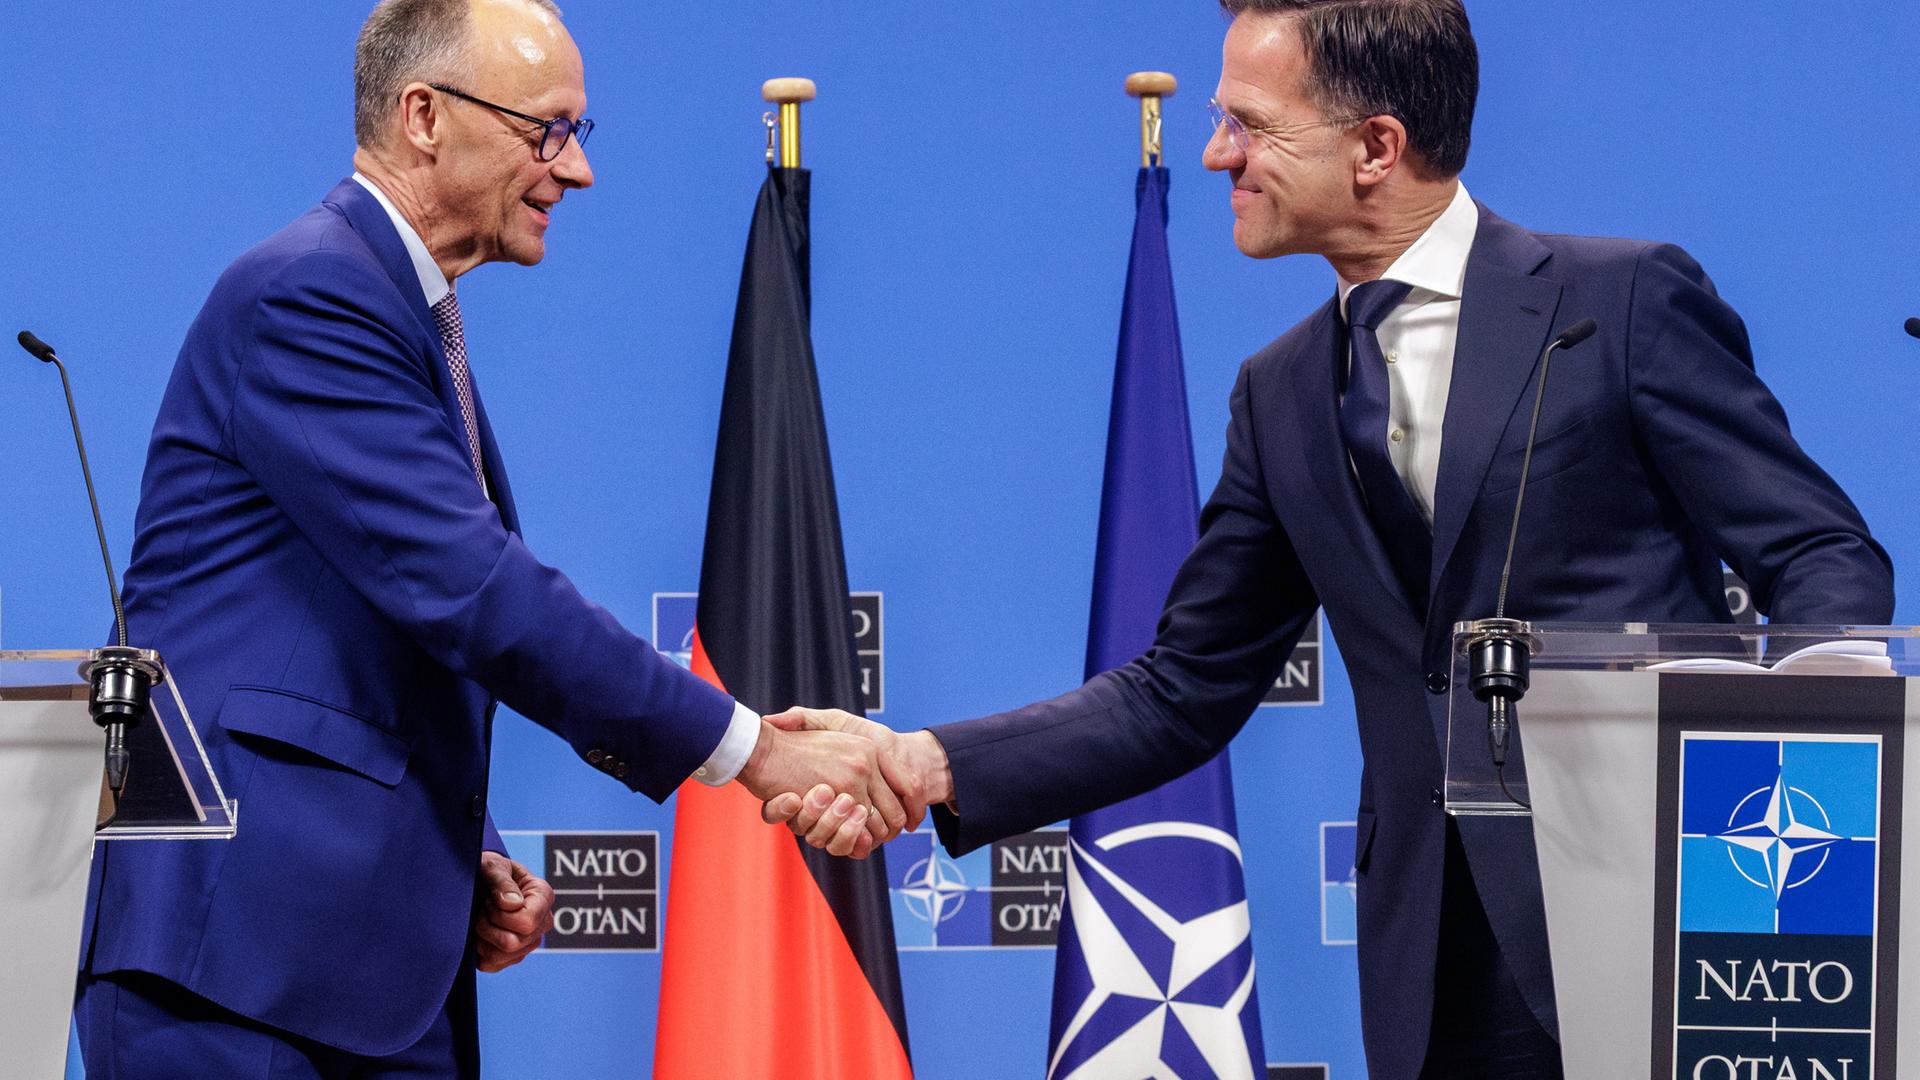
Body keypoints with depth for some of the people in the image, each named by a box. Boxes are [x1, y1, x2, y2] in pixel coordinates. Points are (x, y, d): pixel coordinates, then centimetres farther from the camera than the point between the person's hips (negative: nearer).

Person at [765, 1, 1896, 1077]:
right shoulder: (1282, 394, 14)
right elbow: (1184, 695, 15)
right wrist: (934, 766, 2)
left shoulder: (1630, 300, -3)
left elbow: (1826, 559, -4)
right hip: (1446, 965, 5)